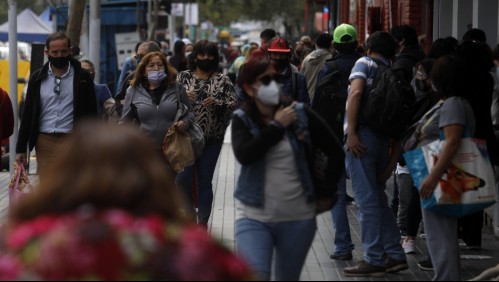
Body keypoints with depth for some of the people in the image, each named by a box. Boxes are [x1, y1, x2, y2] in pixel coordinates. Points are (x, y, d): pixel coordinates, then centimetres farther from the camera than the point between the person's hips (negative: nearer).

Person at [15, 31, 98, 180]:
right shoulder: (37, 78, 8)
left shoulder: (82, 77, 2)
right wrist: (21, 148, 8)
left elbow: (91, 115, 3)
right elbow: (28, 114, 11)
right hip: (44, 142, 2)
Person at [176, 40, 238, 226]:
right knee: (183, 178, -6)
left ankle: (203, 221, 13)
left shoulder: (222, 80, 3)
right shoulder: (183, 77, 5)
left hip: (212, 138, 0)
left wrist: (217, 103, -18)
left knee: (205, 180, 4)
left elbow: (234, 105, -1)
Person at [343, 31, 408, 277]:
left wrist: (351, 132, -19)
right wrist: (393, 158, 14)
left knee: (367, 201, -3)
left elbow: (356, 92, -17)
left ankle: (374, 260, -1)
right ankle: (395, 255, 19)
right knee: (378, 199, 18)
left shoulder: (365, 63, 2)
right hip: (384, 140, 6)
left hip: (362, 137, -6)